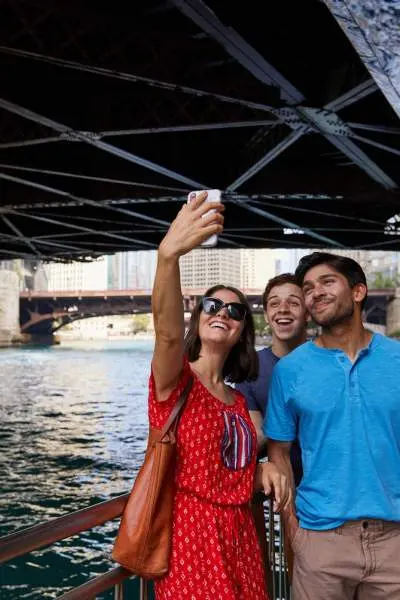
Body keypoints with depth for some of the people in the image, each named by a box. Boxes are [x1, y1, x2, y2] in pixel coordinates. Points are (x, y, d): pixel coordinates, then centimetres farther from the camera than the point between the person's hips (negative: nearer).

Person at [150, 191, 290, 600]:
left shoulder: (236, 400, 11)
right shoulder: (174, 379, -9)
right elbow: (168, 332, -33)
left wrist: (261, 470, 0)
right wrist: (168, 254, -51)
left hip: (239, 537, 7)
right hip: (189, 536, -6)